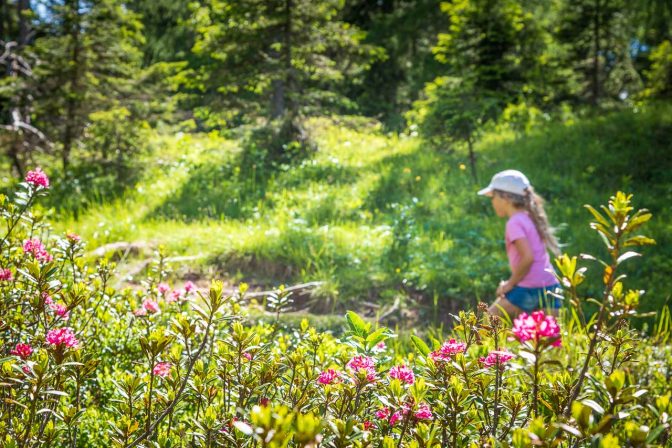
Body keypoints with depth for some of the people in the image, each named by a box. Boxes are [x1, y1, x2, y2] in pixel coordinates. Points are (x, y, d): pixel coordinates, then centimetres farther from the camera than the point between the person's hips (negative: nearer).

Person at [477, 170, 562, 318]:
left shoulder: (515, 223, -11)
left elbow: (527, 257, -23)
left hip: (529, 289, -8)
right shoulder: (530, 218, 15)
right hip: (550, 287, 8)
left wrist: (510, 283, -12)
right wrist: (514, 281, 14)